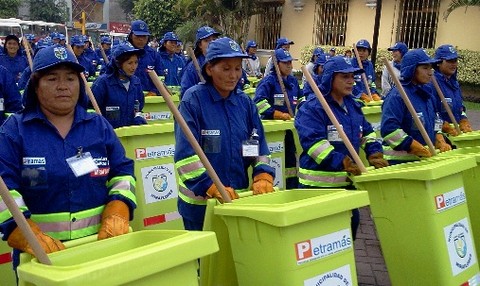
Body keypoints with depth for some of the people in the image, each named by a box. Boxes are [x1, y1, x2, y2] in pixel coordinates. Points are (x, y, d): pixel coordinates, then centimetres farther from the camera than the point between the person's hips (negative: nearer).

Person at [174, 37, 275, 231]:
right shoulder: (193, 100, -10)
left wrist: (263, 176, -11)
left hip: (240, 198, 5)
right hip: (200, 203, -5)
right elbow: (185, 154, -17)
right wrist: (213, 187, -26)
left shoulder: (245, 102, 6)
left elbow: (259, 144, 7)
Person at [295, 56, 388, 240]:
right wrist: (342, 162, -33)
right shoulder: (312, 108, -15)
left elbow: (367, 133, 19)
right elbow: (313, 142, -26)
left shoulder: (353, 105, 11)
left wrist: (374, 153, -1)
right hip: (319, 182, -8)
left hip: (347, 180, 8)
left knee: (351, 221, 18)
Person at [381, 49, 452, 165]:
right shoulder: (397, 96, -18)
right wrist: (419, 148, -23)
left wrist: (440, 141, 4)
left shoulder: (427, 92, 8)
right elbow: (389, 129, -27)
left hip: (426, 157, 8)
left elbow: (435, 119, 22)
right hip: (399, 159, -8)